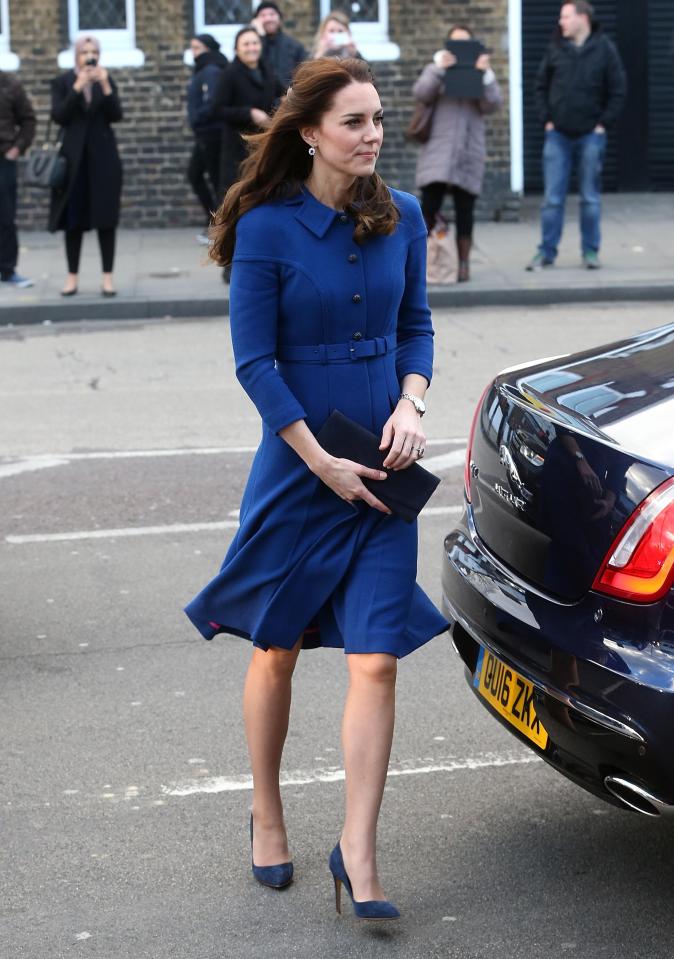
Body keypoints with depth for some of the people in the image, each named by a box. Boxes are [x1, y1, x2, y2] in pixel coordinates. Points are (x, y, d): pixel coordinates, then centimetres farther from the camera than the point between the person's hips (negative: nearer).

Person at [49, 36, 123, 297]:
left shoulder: (107, 81, 7)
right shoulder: (63, 82, 2)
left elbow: (116, 116, -4)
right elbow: (58, 116, -11)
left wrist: (105, 86, -15)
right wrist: (78, 87, -18)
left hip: (103, 157, 1)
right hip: (74, 158, -1)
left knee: (106, 218, 1)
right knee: (74, 219, 2)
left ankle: (107, 277, 4)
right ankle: (72, 277, 9)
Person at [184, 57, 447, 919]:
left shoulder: (400, 217, 2)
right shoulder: (267, 227, -11)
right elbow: (254, 362, -10)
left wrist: (410, 404, -5)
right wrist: (323, 462, -13)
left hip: (381, 466, 3)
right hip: (296, 466, -3)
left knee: (376, 661, -4)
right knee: (277, 649, 12)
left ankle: (357, 853, 3)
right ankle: (267, 819, 32)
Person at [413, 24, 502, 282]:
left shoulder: (482, 73, 13)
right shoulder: (436, 69, 12)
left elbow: (492, 105, -2)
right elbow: (422, 93, -6)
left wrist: (485, 75, -17)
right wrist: (439, 69, -20)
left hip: (469, 152, 1)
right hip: (437, 150, -1)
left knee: (464, 211, 2)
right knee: (429, 207, -9)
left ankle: (463, 264, 8)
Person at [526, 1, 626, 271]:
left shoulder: (605, 49, -2)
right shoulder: (556, 49, 5)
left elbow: (618, 91, 0)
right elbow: (541, 85, 13)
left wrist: (604, 123, -5)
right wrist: (546, 119, 3)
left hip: (590, 135, -2)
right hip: (558, 135, 2)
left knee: (591, 198, 4)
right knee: (552, 198, 1)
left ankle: (590, 251, 13)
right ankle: (546, 251, 7)